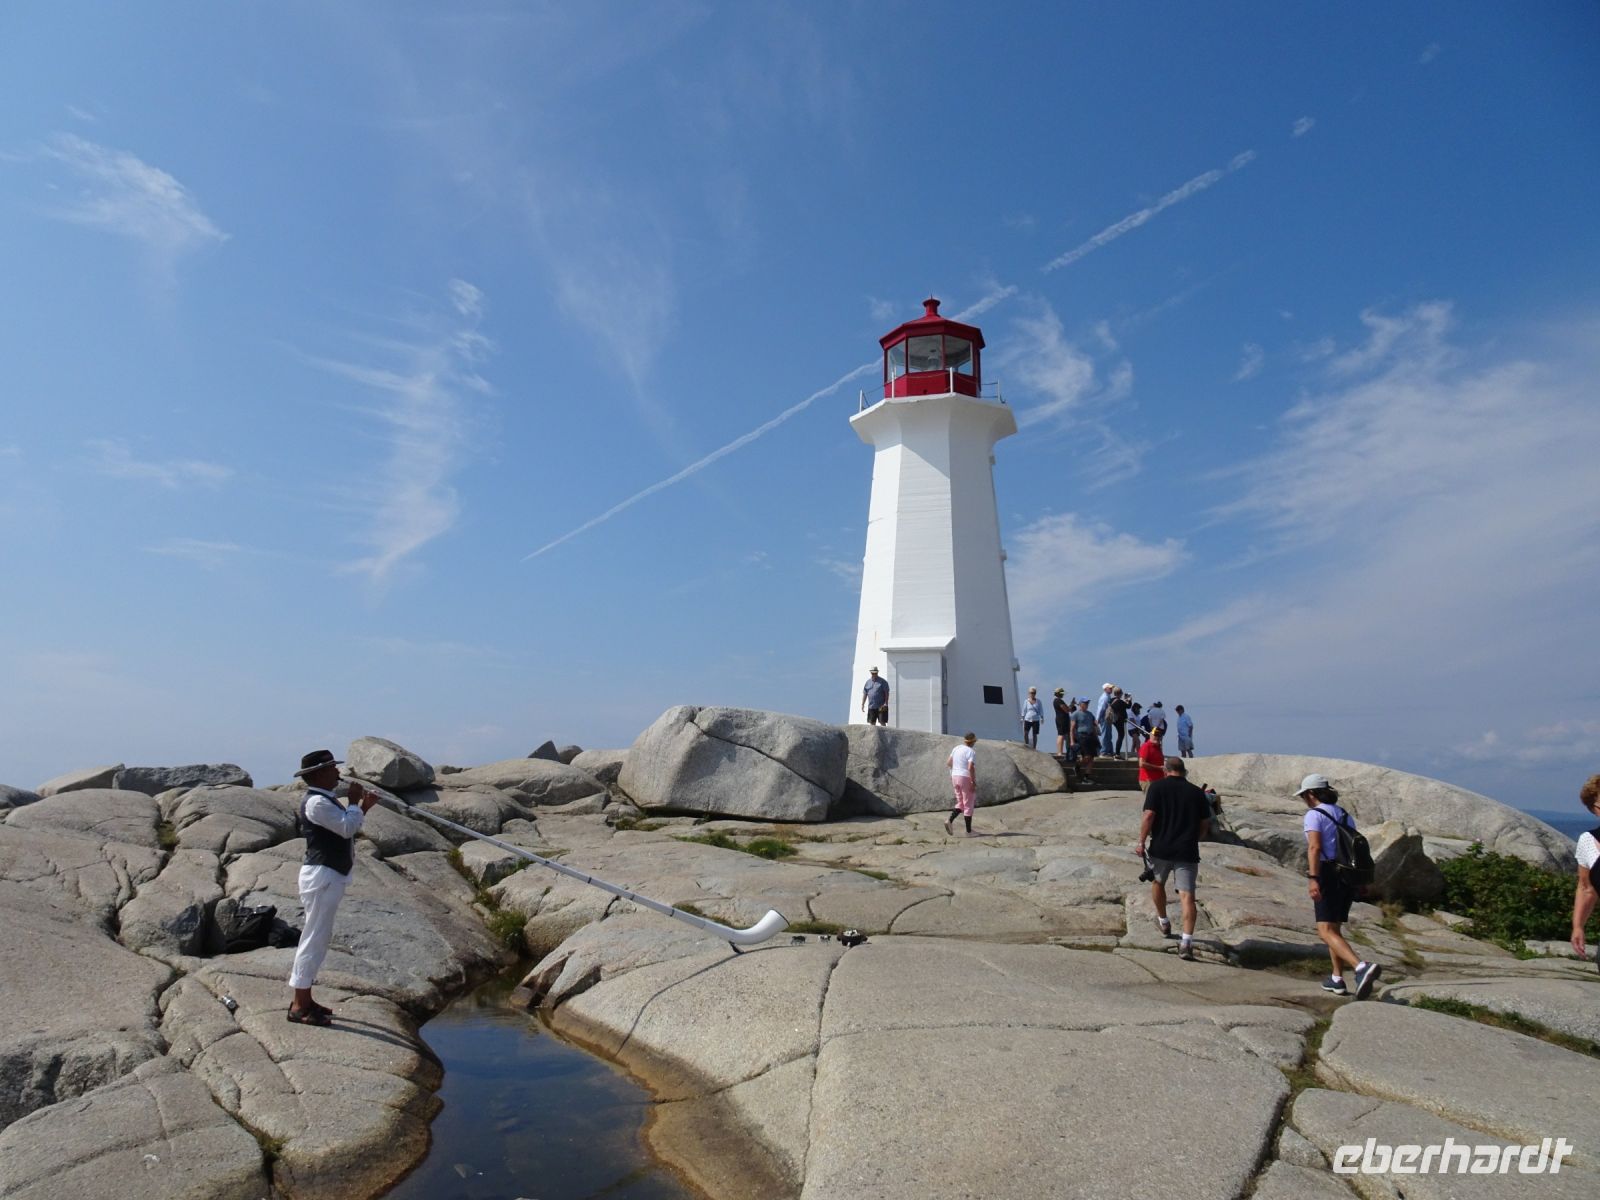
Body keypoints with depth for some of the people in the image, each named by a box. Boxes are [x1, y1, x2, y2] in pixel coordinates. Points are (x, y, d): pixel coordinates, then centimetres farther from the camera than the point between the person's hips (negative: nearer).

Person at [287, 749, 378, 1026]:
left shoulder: (325, 800, 15)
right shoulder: (316, 802, -17)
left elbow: (345, 828, 19)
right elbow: (347, 827, -22)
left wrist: (362, 807, 11)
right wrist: (355, 802, -9)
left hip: (330, 877, 11)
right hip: (321, 876, -11)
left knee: (318, 939, 16)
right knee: (314, 939, -5)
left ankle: (304, 1000, 25)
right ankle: (300, 1006, 1)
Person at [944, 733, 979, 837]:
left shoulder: (956, 748, 7)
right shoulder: (971, 752, -14)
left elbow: (948, 762, 14)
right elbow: (971, 768, -25)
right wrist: (974, 782, -21)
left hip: (956, 778, 7)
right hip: (967, 779, -7)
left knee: (961, 804, 16)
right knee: (968, 805, 3)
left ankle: (950, 821, -6)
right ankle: (969, 831, 9)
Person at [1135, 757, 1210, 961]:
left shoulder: (1157, 787, -1)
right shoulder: (1197, 792, 7)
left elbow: (1149, 815, -10)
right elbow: (1205, 824, 11)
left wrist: (1141, 842, -3)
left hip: (1161, 848, -1)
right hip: (1187, 852, 1)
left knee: (1157, 883, 24)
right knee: (1187, 895, -2)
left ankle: (1164, 923, 41)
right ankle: (1187, 941, -14)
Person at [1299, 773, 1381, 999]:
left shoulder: (1314, 815, -7)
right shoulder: (1344, 815, 16)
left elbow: (1315, 847, -21)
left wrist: (1313, 878, -27)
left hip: (1328, 876, -8)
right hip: (1348, 877, 8)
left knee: (1326, 932, -14)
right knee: (1333, 928, 21)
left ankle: (1362, 968, -34)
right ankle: (1337, 980, 22)